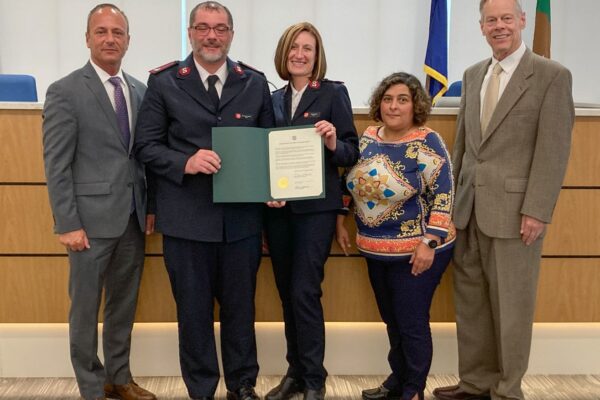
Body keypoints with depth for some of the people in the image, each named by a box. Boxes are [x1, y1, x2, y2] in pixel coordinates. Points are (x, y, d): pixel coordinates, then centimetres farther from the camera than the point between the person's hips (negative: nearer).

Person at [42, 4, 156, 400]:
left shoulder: (140, 90, 10)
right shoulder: (65, 91, -7)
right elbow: (56, 165, -9)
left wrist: (151, 206, 6)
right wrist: (68, 224, -13)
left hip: (133, 217, 5)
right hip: (91, 218, -5)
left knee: (124, 304, 15)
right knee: (85, 308, 6)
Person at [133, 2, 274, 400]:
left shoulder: (255, 83, 7)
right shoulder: (164, 83, 1)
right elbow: (147, 146, -1)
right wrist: (186, 163, -19)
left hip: (242, 217, 2)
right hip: (187, 218, -1)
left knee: (240, 306, 13)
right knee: (194, 309, 9)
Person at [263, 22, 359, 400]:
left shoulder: (334, 93, -3)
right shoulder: (275, 99, 11)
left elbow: (352, 154, -6)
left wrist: (333, 143, -25)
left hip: (316, 207, -5)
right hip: (277, 207, 5)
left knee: (304, 291, -7)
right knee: (287, 293, 11)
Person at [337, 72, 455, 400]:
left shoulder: (426, 143, -14)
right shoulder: (368, 138, 4)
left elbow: (443, 196, -16)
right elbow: (353, 184, 15)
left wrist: (429, 243, -20)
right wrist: (341, 222, 13)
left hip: (415, 251, -6)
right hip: (376, 250, 6)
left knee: (412, 323, 3)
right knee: (391, 320, 17)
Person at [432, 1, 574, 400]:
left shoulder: (552, 75, -5)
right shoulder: (473, 74, 14)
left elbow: (554, 150, -10)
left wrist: (537, 211, -15)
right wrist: (452, 195, 13)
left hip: (515, 209, -6)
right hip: (470, 208, 6)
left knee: (511, 305, 5)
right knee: (471, 301, 12)